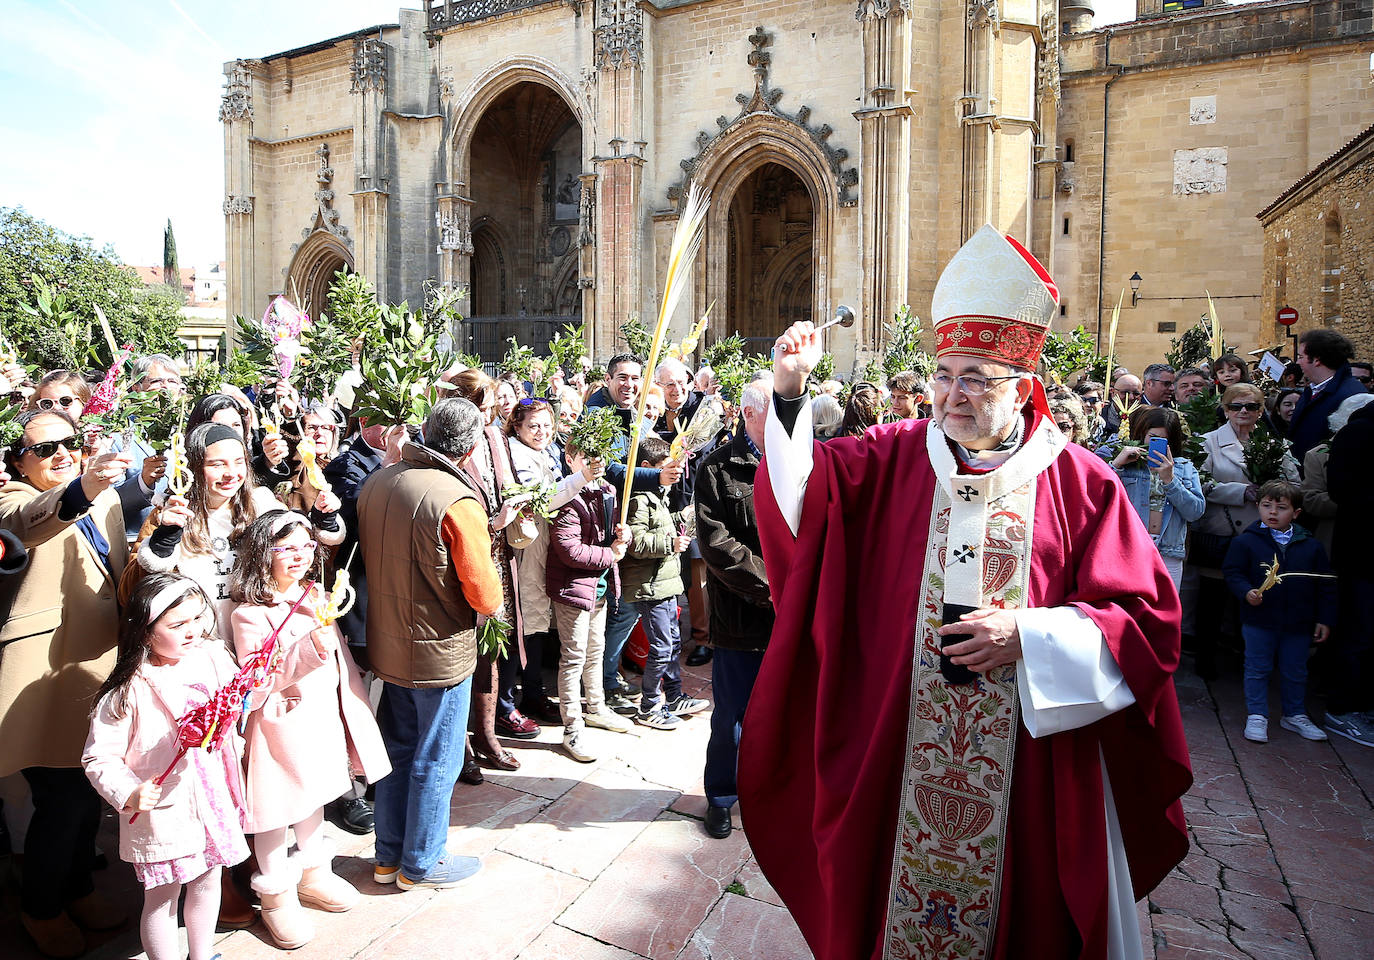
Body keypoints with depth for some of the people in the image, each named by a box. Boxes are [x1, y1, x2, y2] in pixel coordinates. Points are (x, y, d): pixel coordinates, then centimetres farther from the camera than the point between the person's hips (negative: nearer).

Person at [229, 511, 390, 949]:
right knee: (275, 811, 9)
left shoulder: (319, 597, 3)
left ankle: (313, 874, 43)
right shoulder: (250, 615, -19)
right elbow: (255, 685, -23)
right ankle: (276, 896, 29)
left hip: (323, 719, 7)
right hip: (279, 726, -7)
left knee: (314, 797, 23)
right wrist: (311, 646, -33)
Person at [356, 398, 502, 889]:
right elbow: (486, 597, -21)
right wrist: (490, 594, 0)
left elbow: (369, 558, 11)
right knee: (436, 761, 11)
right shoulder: (458, 502, -25)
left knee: (398, 749, 21)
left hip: (386, 643, 7)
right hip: (440, 652, -7)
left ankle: (389, 855, 37)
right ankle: (422, 863, 28)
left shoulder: (376, 482, -2)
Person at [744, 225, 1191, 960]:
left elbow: (1147, 617, -6)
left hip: (1030, 768, -1)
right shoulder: (894, 457, 0)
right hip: (898, 755, 2)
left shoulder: (1080, 483, -6)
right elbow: (800, 494, -8)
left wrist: (1027, 635, -18)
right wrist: (788, 394, -20)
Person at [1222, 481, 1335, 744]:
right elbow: (1233, 573, -4)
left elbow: (1325, 586, 7)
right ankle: (1256, 716, 16)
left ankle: (1295, 715, 32)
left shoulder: (1310, 545, 2)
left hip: (1298, 624, 3)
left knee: (1295, 672, 16)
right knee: (1257, 670, 6)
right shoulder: (1246, 541, -6)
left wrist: (1324, 619, 4)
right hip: (1259, 620, -3)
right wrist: (1247, 592, -23)